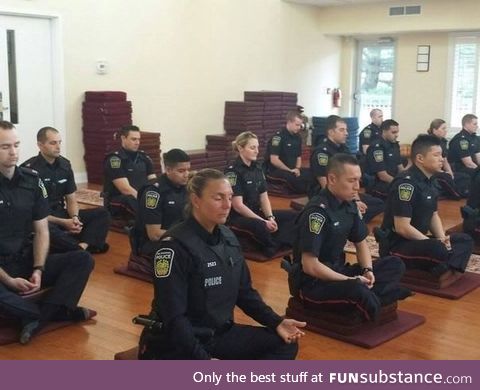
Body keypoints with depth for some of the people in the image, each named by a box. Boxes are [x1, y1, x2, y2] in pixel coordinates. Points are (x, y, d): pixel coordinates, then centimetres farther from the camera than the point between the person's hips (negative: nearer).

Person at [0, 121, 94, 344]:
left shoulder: (32, 180, 3)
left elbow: (41, 231, 4)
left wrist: (38, 270, -11)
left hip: (28, 261, 5)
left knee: (83, 260, -16)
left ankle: (37, 319, -28)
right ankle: (62, 312, -17)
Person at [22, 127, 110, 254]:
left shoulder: (65, 164, 5)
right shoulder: (29, 169, -14)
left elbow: (71, 199, 10)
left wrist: (75, 218, -13)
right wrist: (62, 223, -21)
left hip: (61, 214, 7)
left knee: (102, 214, -8)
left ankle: (82, 246, -33)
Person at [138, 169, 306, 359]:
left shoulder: (227, 237, 4)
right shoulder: (175, 245, -20)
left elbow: (245, 292, 11)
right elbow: (173, 316, -22)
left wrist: (276, 322, -2)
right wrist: (204, 360, -26)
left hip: (220, 333, 8)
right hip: (176, 344, -8)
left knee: (285, 344, -5)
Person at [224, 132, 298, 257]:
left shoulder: (257, 169, 9)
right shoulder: (233, 171, -14)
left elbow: (264, 197, 7)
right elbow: (238, 205, -19)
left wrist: (270, 217, -12)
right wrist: (264, 221, -21)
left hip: (256, 212, 8)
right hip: (237, 217, -8)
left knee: (293, 216, -5)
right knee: (260, 226, -39)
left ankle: (274, 245, -25)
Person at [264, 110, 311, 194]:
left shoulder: (297, 137, 10)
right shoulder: (278, 136, -14)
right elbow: (274, 160, -20)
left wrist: (297, 169, -3)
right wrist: (290, 170, -16)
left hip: (292, 169, 7)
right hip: (274, 171, -7)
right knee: (293, 178, -37)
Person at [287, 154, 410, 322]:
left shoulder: (349, 205, 3)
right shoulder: (317, 211, -21)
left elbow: (361, 242, 16)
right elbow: (309, 266, -25)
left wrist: (367, 270, -4)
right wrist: (350, 281, -20)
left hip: (337, 271, 9)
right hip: (311, 282, -9)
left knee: (395, 265, 0)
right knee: (357, 289, -37)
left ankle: (366, 299, -19)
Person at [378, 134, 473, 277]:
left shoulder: (429, 182, 10)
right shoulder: (406, 183, -20)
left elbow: (434, 215, 18)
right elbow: (402, 228, -25)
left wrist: (442, 238, -2)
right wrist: (435, 243, -18)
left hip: (418, 239, 11)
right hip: (397, 245, -11)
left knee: (464, 240, 6)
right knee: (439, 250, -35)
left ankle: (445, 269, -17)